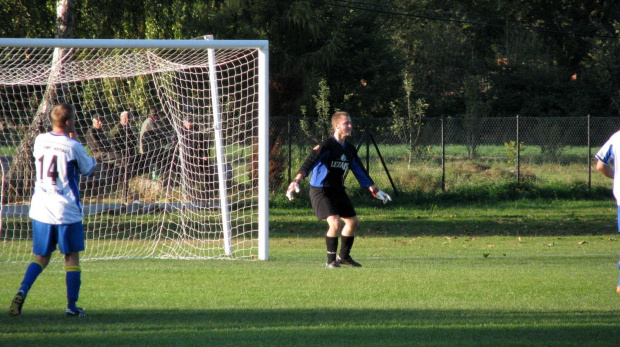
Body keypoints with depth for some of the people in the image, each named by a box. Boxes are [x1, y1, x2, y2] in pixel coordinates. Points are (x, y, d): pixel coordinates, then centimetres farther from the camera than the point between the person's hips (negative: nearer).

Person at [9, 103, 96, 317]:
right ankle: (72, 305, 5)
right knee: (72, 257, 8)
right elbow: (87, 169, 3)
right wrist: (92, 160, 24)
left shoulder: (40, 141, 2)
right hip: (66, 211, -4)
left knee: (41, 257, 13)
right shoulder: (73, 147, -11)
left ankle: (22, 292, -9)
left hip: (40, 209, 4)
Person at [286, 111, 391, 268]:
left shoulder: (350, 149, 9)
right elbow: (310, 162, -24)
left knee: (353, 221, 10)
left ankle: (344, 256, 28)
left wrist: (375, 191, 19)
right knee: (334, 222, -21)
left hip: (338, 191, 8)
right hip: (321, 190, -8)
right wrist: (296, 181, -37)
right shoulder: (326, 145, -15)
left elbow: (360, 171, 18)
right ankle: (331, 260, -10)